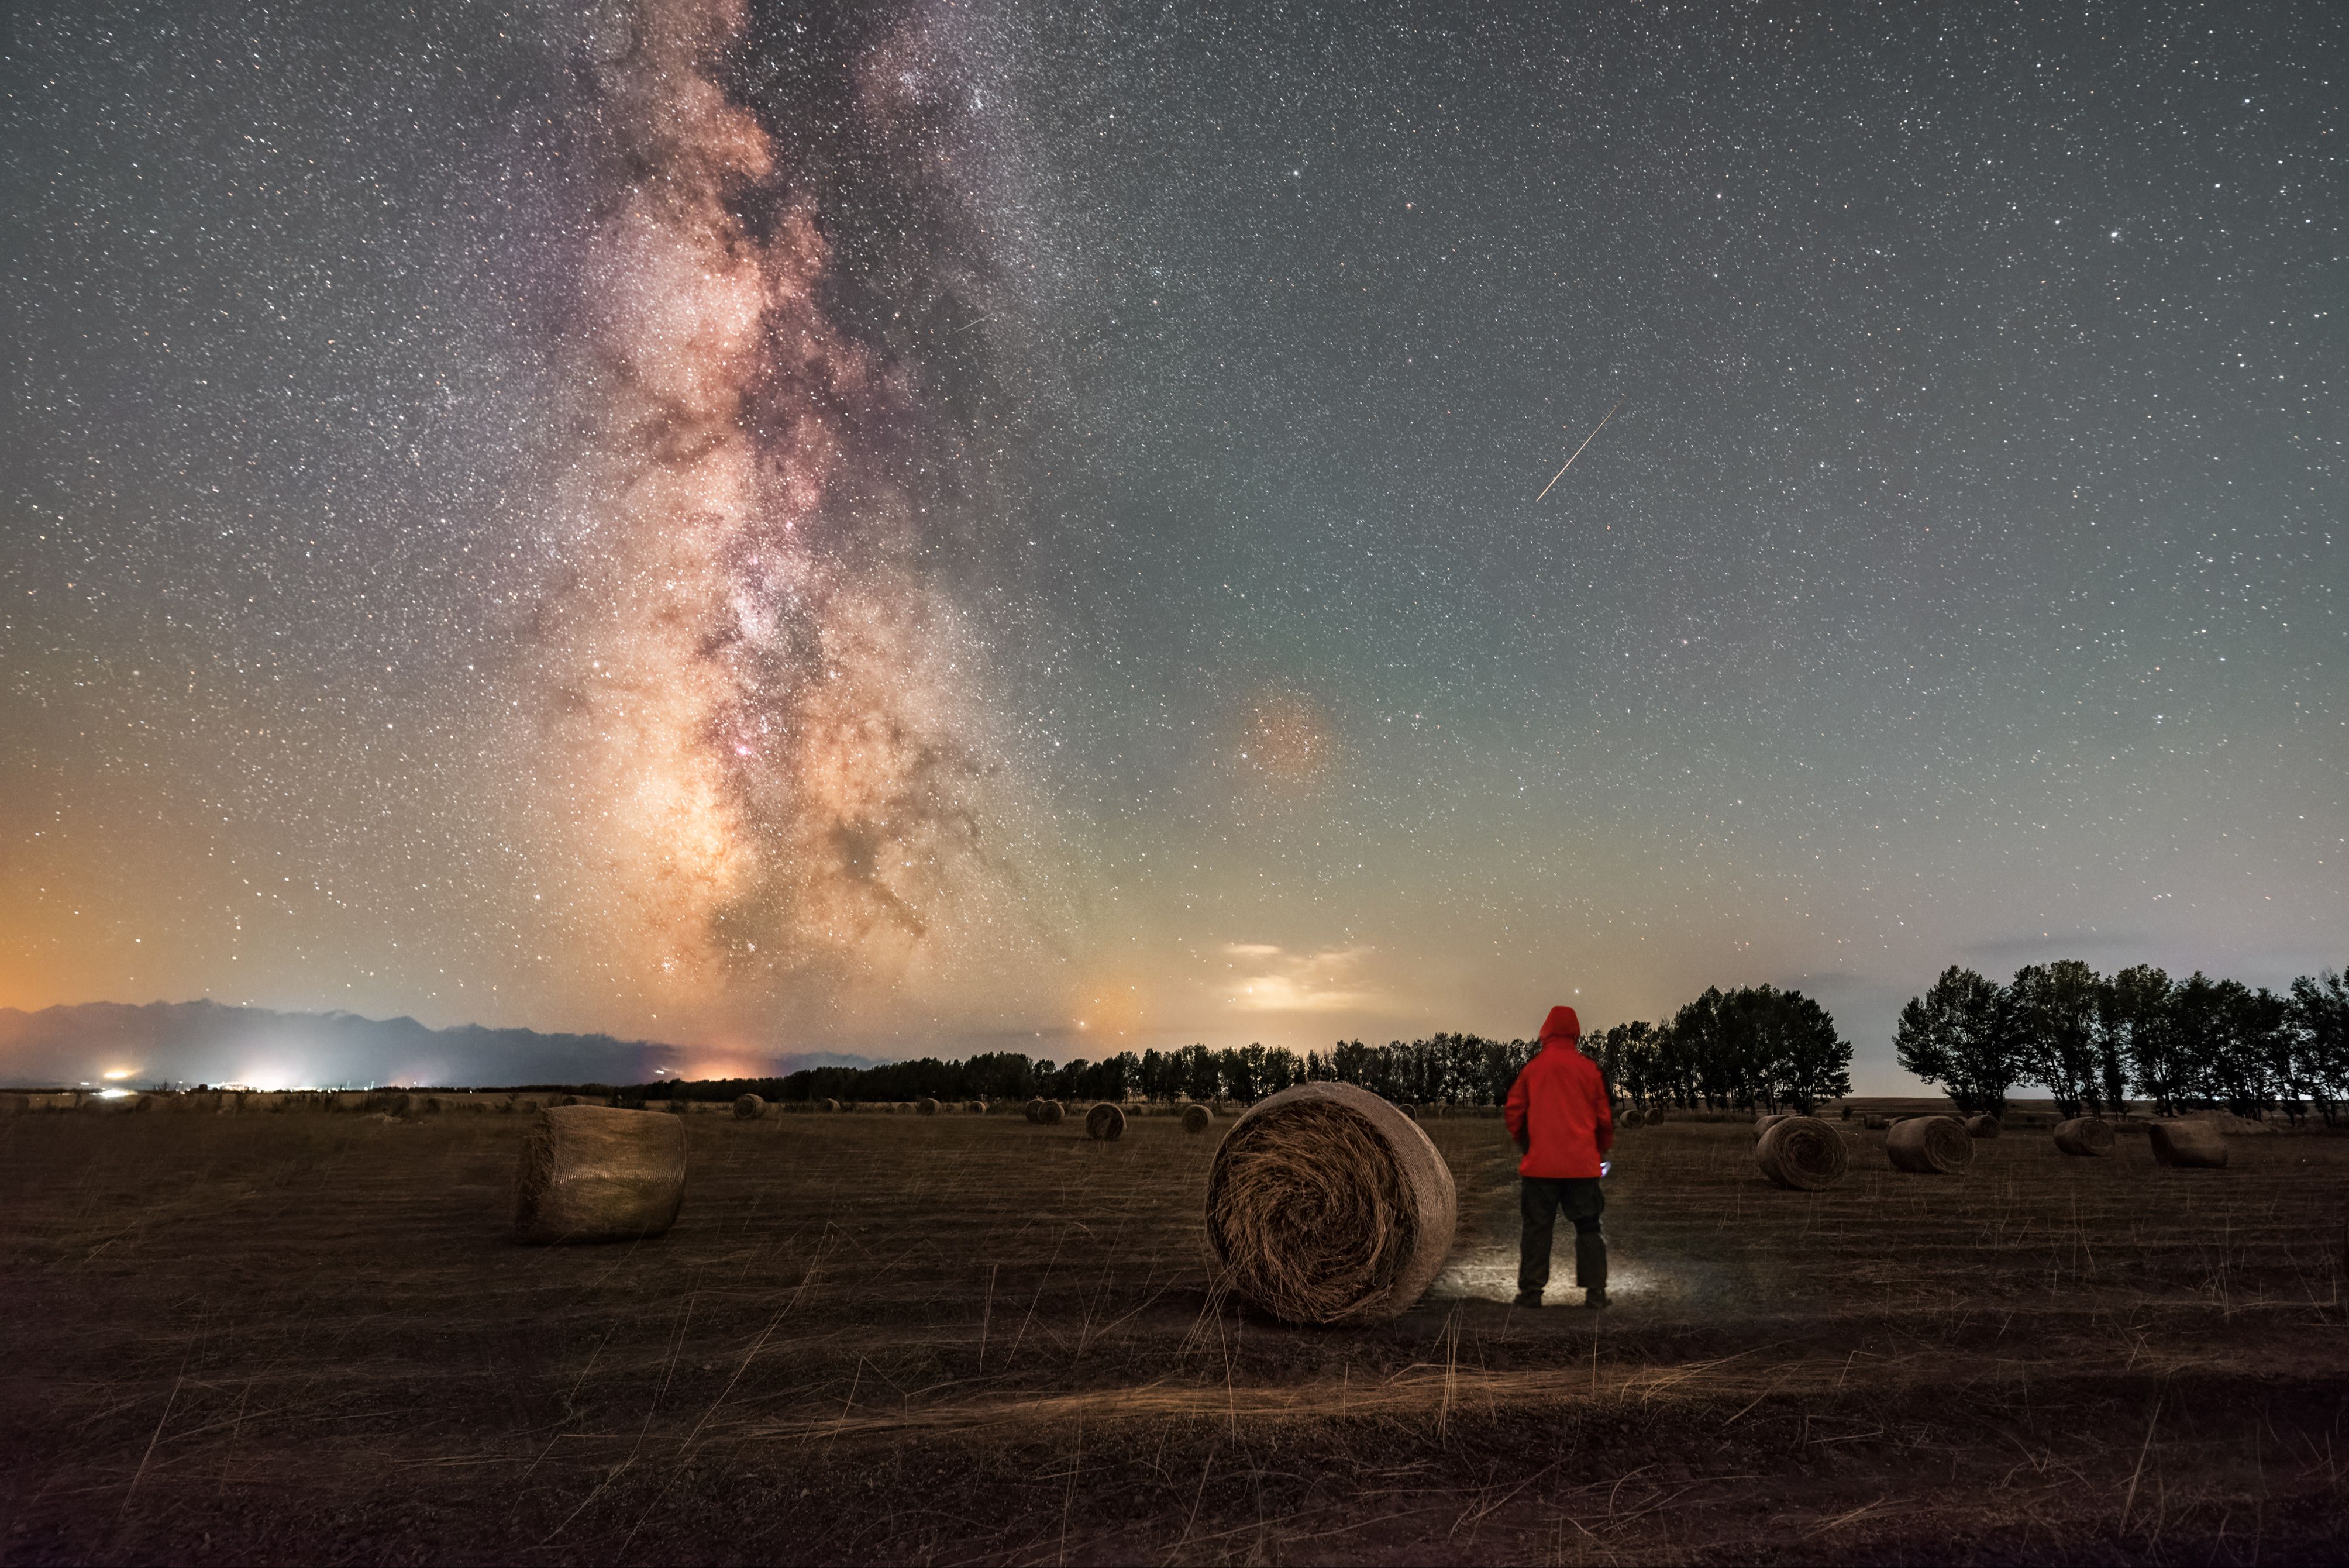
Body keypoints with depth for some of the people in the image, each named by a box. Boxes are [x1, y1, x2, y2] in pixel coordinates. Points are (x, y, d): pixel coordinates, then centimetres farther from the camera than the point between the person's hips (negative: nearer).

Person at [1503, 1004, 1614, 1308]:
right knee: (1588, 1227, 11)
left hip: (1540, 1165, 0)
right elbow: (1604, 1116, 5)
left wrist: (1523, 1145, 20)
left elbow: (1513, 1113, 3)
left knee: (1537, 1228, 6)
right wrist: (1602, 1150, 21)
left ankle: (1531, 1291, 5)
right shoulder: (1589, 1069, 1)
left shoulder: (1532, 1068, 0)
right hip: (1582, 1165, 1)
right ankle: (1595, 1291, 8)